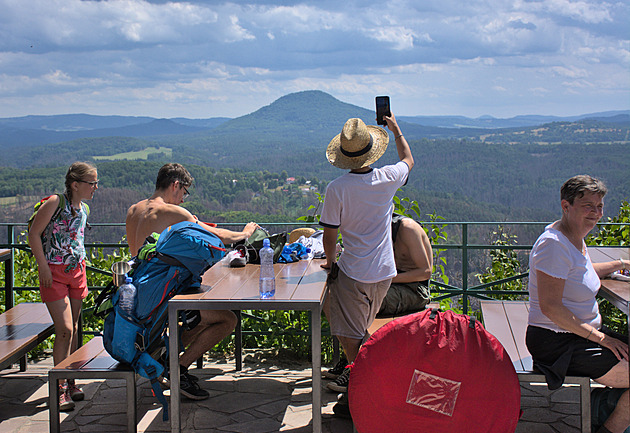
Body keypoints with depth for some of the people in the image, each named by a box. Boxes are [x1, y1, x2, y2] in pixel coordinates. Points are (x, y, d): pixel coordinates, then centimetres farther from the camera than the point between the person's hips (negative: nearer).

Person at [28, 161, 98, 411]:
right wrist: (43, 267, -15)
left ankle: (70, 383, 20)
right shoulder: (55, 203, -14)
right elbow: (34, 234, -12)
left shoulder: (84, 209, 8)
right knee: (64, 329, -10)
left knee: (73, 328, 10)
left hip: (77, 270, 7)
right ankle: (61, 389, -1)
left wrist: (80, 265, 15)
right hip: (54, 273, -7)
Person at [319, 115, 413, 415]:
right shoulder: (387, 179, -6)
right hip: (385, 272, 5)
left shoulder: (336, 189, -16)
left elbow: (329, 234, -8)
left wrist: (330, 261, 11)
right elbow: (408, 160, 18)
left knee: (350, 338, 2)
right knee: (361, 329, 24)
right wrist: (396, 129, 32)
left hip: (353, 274, -5)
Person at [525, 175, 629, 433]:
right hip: (556, 343, -10)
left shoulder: (576, 238, 11)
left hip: (583, 334, 10)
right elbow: (550, 307, -24)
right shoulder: (554, 244, -19)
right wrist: (598, 337, -21)